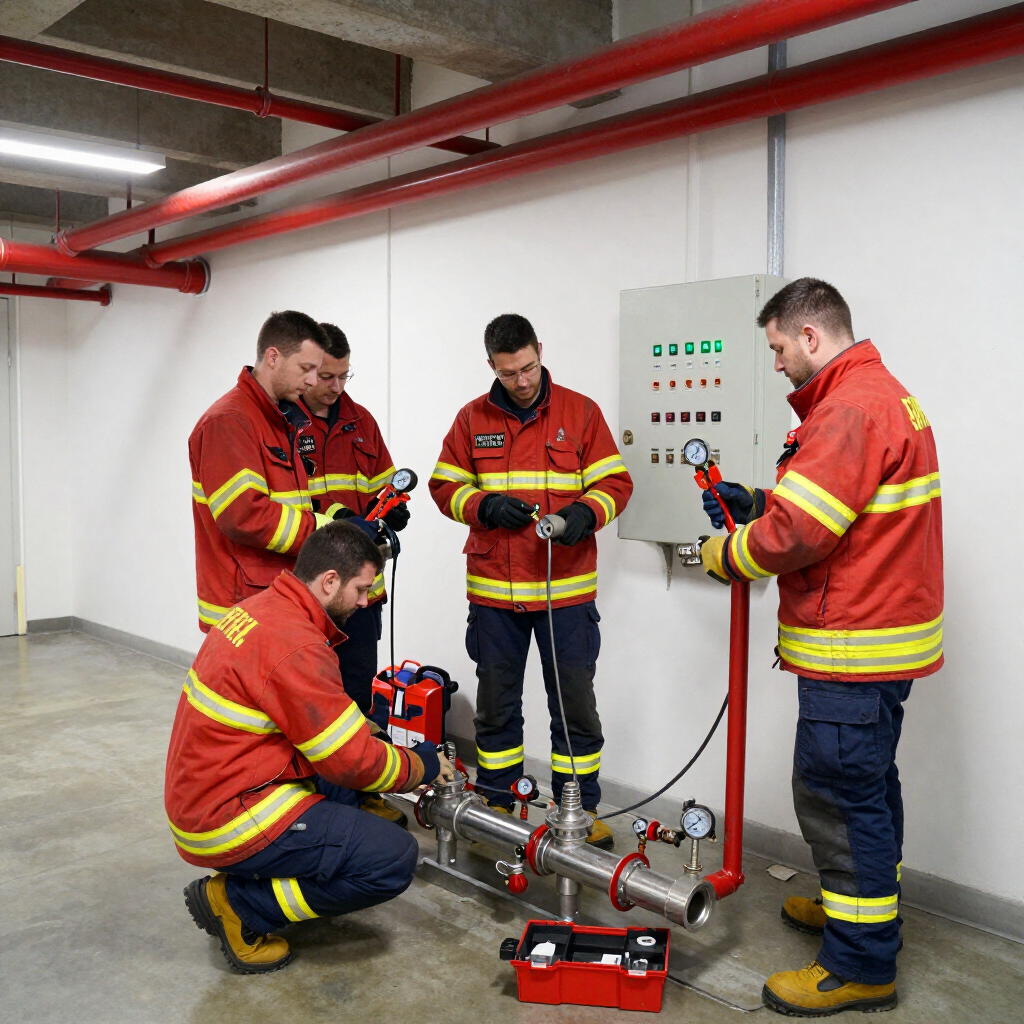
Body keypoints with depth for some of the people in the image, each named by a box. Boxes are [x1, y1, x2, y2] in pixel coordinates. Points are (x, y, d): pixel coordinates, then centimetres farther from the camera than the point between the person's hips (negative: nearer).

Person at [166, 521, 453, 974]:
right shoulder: (295, 647, -25)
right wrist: (423, 765, -1)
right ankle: (236, 904, -2)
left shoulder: (257, 609, 5)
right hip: (229, 821, -10)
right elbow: (354, 761, -18)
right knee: (394, 859, -11)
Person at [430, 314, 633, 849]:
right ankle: (496, 803, 28)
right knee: (495, 702, 12)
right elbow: (445, 486, 7)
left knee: (575, 701, 7)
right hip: (493, 589, 2)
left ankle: (579, 809, 22)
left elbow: (614, 482, 2)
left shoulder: (580, 412, 2)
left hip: (567, 588, -1)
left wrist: (585, 512, -18)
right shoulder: (473, 419, 6)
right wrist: (485, 505, -12)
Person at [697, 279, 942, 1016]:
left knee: (836, 790, -3)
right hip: (880, 633, 11)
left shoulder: (853, 407, -20)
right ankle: (867, 908, 39)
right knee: (866, 783, 22)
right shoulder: (879, 395, 16)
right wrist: (757, 504, 13)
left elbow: (798, 533, -25)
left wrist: (725, 555, -8)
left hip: (853, 647, -11)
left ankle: (862, 965, 9)